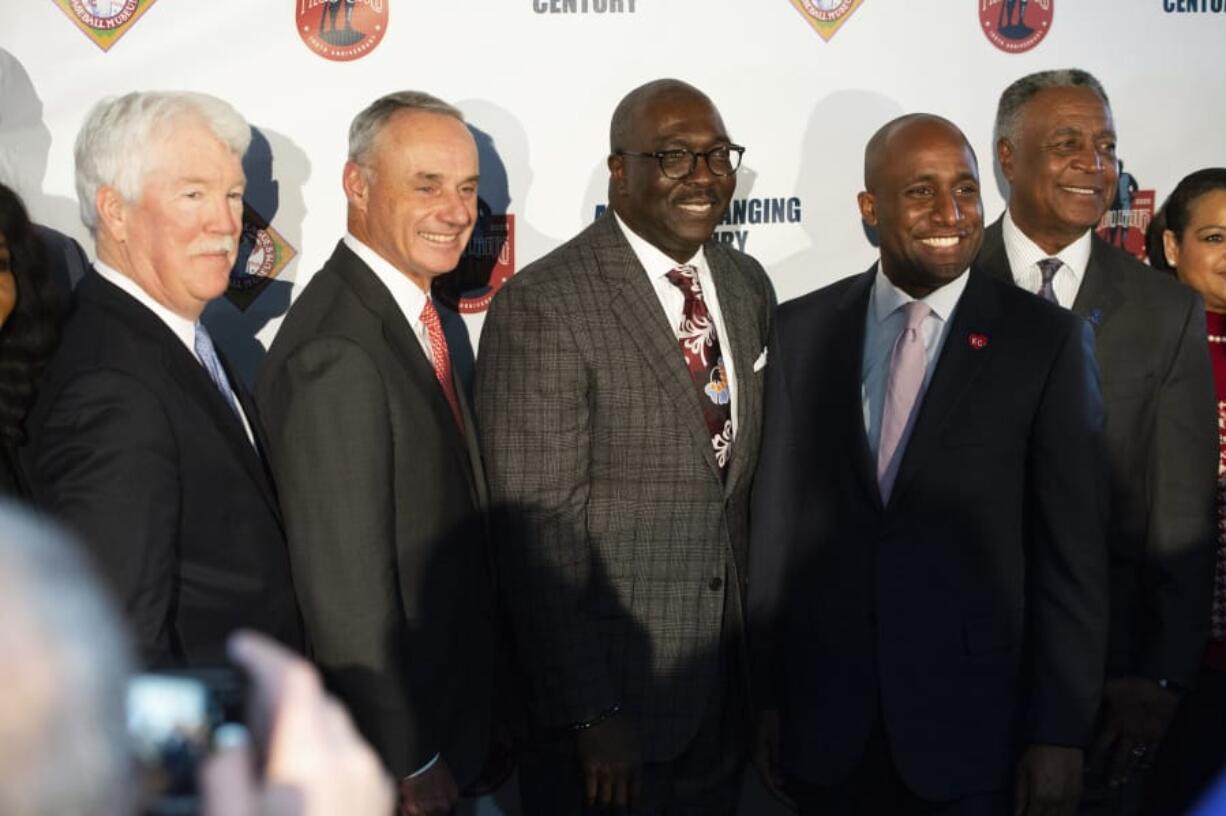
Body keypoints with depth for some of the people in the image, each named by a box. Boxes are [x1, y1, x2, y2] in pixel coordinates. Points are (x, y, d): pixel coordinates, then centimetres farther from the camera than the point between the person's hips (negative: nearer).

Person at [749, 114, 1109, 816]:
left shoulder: (1048, 341, -5)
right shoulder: (801, 331, 3)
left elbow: (1073, 554, -5)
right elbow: (775, 519, 4)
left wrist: (1060, 734, -7)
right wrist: (766, 694, 3)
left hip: (972, 729, -2)